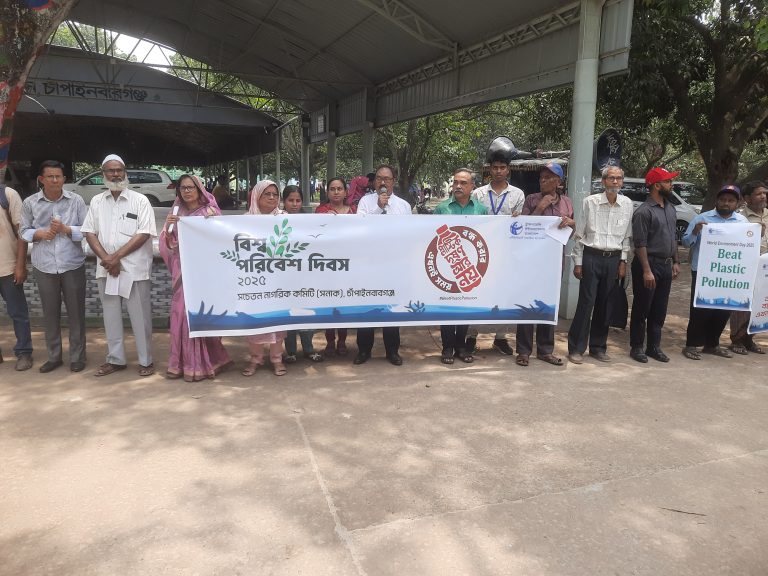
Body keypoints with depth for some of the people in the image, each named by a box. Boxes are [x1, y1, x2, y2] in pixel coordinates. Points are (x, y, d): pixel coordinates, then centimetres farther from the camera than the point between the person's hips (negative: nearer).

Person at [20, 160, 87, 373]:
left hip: (73, 265, -2)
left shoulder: (76, 200, -3)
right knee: (50, 313, 10)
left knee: (76, 312, 5)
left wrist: (66, 229, -17)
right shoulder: (30, 203, 2)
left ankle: (77, 356, 17)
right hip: (44, 267, 2)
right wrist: (39, 233, -11)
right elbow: (24, 231, 9)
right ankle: (53, 356, 23)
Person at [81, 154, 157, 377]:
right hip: (106, 269, 4)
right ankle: (115, 359, 22)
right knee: (111, 316, 11)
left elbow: (144, 234, -10)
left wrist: (117, 256, -15)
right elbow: (89, 232, 6)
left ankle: (146, 360, 11)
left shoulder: (140, 200, -2)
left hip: (135, 269, -4)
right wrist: (106, 258, -10)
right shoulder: (96, 201, 11)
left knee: (140, 317, 0)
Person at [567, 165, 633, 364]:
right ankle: (576, 348, 5)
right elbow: (579, 234, 0)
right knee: (585, 303, -4)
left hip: (614, 259, 3)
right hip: (592, 257, -3)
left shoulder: (627, 204, 5)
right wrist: (578, 262, -2)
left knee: (605, 305, 9)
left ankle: (598, 347, 22)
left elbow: (626, 236, 12)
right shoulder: (590, 202, -4)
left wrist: (623, 260, 7)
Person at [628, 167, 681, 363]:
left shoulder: (670, 208, 12)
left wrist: (676, 262, 15)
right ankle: (636, 347, 12)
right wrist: (647, 270, -20)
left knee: (659, 310, 12)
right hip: (649, 264, -7)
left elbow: (673, 237, 20)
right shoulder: (643, 211, -12)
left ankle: (654, 347, 22)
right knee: (642, 309, 2)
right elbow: (640, 244, -16)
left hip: (666, 265, 7)